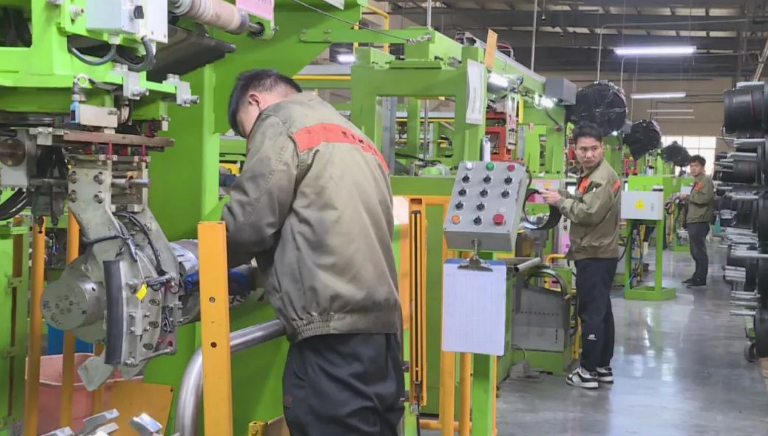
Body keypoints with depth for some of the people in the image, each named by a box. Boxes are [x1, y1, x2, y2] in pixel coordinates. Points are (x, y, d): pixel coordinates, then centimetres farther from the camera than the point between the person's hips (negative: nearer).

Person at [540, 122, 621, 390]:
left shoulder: (603, 177, -17)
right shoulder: (592, 174, 16)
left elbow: (589, 213, -25)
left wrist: (561, 201, -13)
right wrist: (563, 196, 4)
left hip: (595, 255, -11)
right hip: (597, 253, 11)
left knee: (591, 313, -6)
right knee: (601, 310, 14)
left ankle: (588, 372, -2)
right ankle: (603, 367, 22)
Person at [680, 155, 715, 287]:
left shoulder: (706, 181, -9)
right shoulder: (697, 181, 22)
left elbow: (704, 198, -22)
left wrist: (687, 196, -14)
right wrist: (686, 199, 17)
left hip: (700, 221, -10)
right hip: (693, 221, 10)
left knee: (699, 251, -8)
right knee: (695, 251, 14)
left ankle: (701, 279, -6)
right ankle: (697, 276, 21)